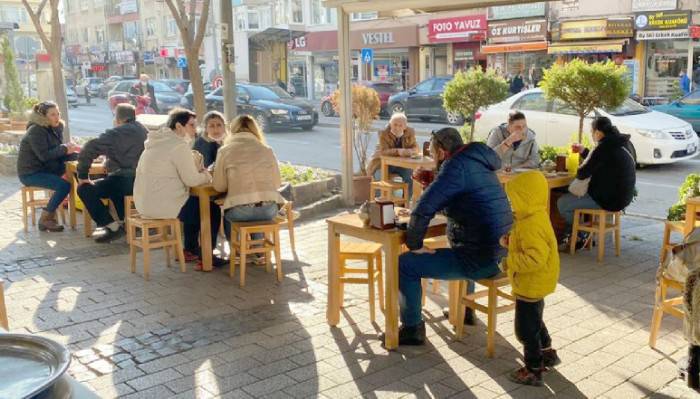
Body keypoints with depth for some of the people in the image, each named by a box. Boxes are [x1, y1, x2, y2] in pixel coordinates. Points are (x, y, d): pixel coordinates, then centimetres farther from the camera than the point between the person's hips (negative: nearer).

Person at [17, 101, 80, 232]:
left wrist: (77, 155, -13)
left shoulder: (56, 129, 7)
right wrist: (64, 148, -18)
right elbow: (44, 156, -26)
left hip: (44, 169, 9)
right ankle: (45, 219, -9)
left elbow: (59, 155, 4)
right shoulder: (36, 131, -17)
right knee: (64, 186, -24)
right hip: (30, 173, -9)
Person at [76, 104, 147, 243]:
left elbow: (89, 150, -13)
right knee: (112, 182, 36)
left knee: (85, 189, 0)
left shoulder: (115, 133, -8)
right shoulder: (143, 130, 17)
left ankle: (112, 227, -2)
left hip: (127, 182, -9)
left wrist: (82, 175, -5)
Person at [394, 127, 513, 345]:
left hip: (480, 260, -10)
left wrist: (414, 244, -9)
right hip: (500, 254, 10)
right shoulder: (478, 163, 14)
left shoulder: (457, 165, -16)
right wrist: (431, 184, 13)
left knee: (405, 264, -6)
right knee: (458, 251, 41)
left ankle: (412, 329, 5)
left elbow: (423, 210, -23)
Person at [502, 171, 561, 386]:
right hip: (534, 284, 11)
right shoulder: (535, 217, 4)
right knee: (534, 321, 28)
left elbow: (535, 257, -35)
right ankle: (547, 353, 45)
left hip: (531, 285, -11)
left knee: (526, 328, 2)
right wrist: (511, 241, 2)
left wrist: (510, 262, -27)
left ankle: (533, 370, 13)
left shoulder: (532, 225, -29)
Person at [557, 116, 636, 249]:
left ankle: (580, 237, 18)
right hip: (622, 197, 10)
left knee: (562, 203, -1)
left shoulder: (604, 148, -22)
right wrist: (583, 151, 26)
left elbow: (582, 174, -17)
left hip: (608, 200, -10)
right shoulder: (624, 144, 8)